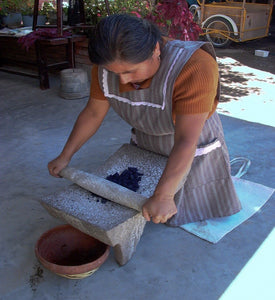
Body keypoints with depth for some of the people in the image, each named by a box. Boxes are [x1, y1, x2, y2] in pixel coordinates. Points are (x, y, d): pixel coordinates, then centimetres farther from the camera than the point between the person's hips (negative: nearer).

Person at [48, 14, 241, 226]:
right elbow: (93, 113, -7)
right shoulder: (108, 65, -20)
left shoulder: (194, 68, -37)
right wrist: (65, 157, -2)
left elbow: (186, 142, -39)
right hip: (145, 145, 5)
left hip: (195, 149, -4)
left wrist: (163, 195, -44)